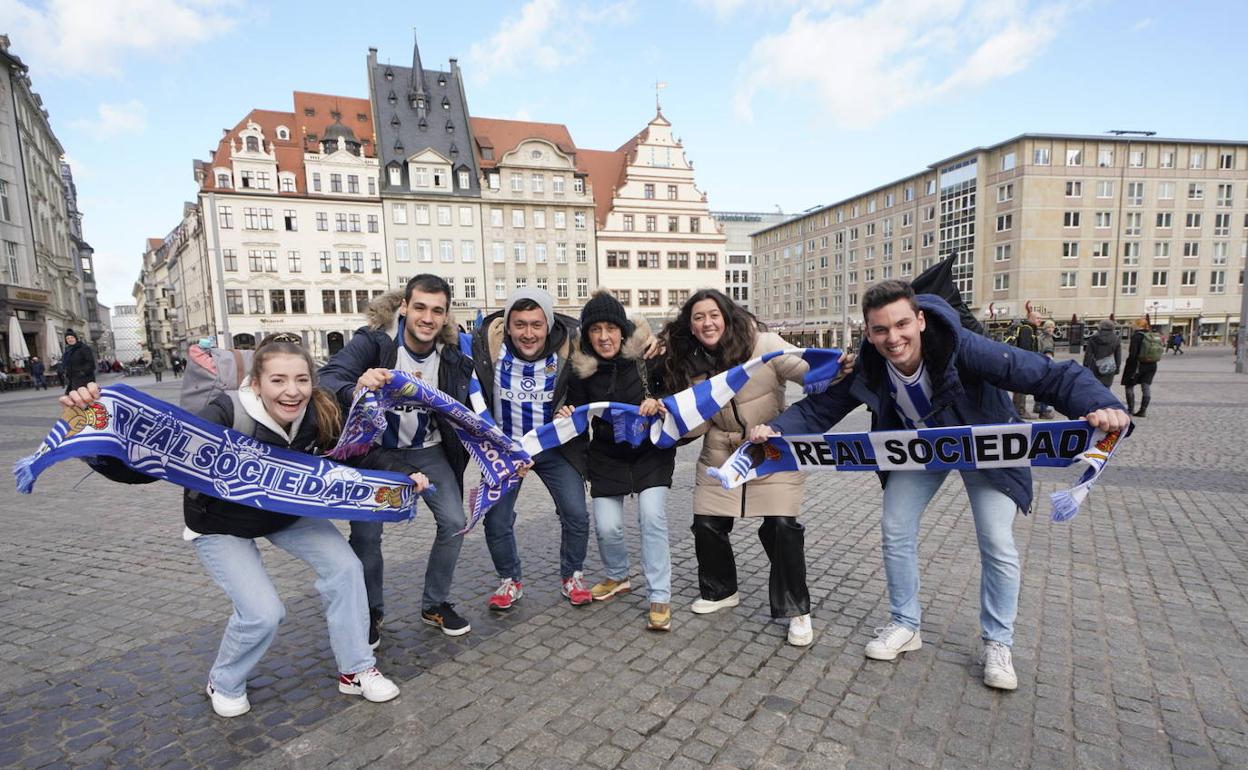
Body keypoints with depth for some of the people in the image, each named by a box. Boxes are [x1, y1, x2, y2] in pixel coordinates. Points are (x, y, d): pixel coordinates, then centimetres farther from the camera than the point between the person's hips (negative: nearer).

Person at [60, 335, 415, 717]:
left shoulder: (320, 414, -25)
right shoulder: (226, 417, -36)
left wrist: (402, 475, -25)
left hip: (286, 512, 4)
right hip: (220, 523, -4)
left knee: (345, 566, -11)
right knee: (263, 612, -16)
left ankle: (356, 670, 9)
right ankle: (224, 684, 19)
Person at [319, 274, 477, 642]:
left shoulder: (453, 356, -12)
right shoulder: (372, 341, -21)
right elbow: (327, 377, -34)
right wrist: (355, 389, -56)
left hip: (426, 449, 3)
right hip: (375, 446, -2)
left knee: (454, 521, -6)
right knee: (366, 532, -9)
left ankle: (436, 605, 17)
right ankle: (370, 611, 20)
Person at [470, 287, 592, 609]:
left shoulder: (568, 344, -20)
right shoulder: (487, 342, -21)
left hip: (554, 447, 0)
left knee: (577, 515, -2)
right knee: (496, 521, 4)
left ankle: (572, 577, 25)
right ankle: (510, 580, 30)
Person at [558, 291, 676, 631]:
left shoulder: (647, 354, -16)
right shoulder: (581, 368, -10)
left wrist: (659, 403, -27)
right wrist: (568, 417, -23)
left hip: (652, 450, -2)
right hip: (606, 457, 2)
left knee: (652, 516, -13)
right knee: (606, 526, -1)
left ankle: (659, 597, 3)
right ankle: (618, 577, 31)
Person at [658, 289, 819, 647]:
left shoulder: (763, 344, -17)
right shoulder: (691, 363, -3)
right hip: (720, 459, 5)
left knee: (782, 527, -11)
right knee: (706, 525, 6)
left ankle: (796, 610, 12)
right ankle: (720, 591, 34)